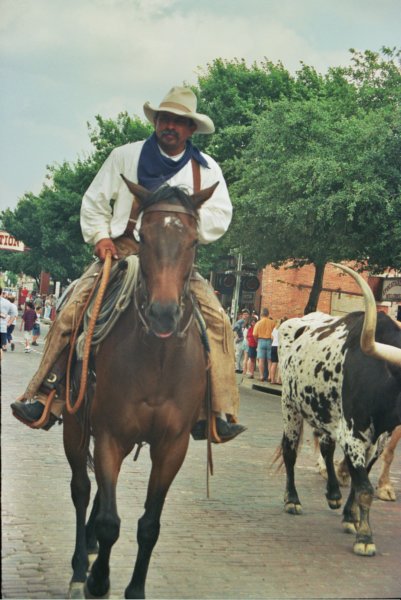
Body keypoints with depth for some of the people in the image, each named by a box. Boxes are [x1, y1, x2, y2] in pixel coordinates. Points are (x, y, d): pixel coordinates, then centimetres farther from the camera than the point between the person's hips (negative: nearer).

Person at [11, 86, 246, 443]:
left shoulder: (206, 169, 9)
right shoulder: (126, 157, 9)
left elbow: (220, 217, 3)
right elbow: (94, 201, 14)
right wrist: (99, 236, -3)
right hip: (123, 250, 0)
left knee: (217, 319, -20)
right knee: (71, 312, -19)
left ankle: (219, 413, -18)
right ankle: (44, 398, -12)